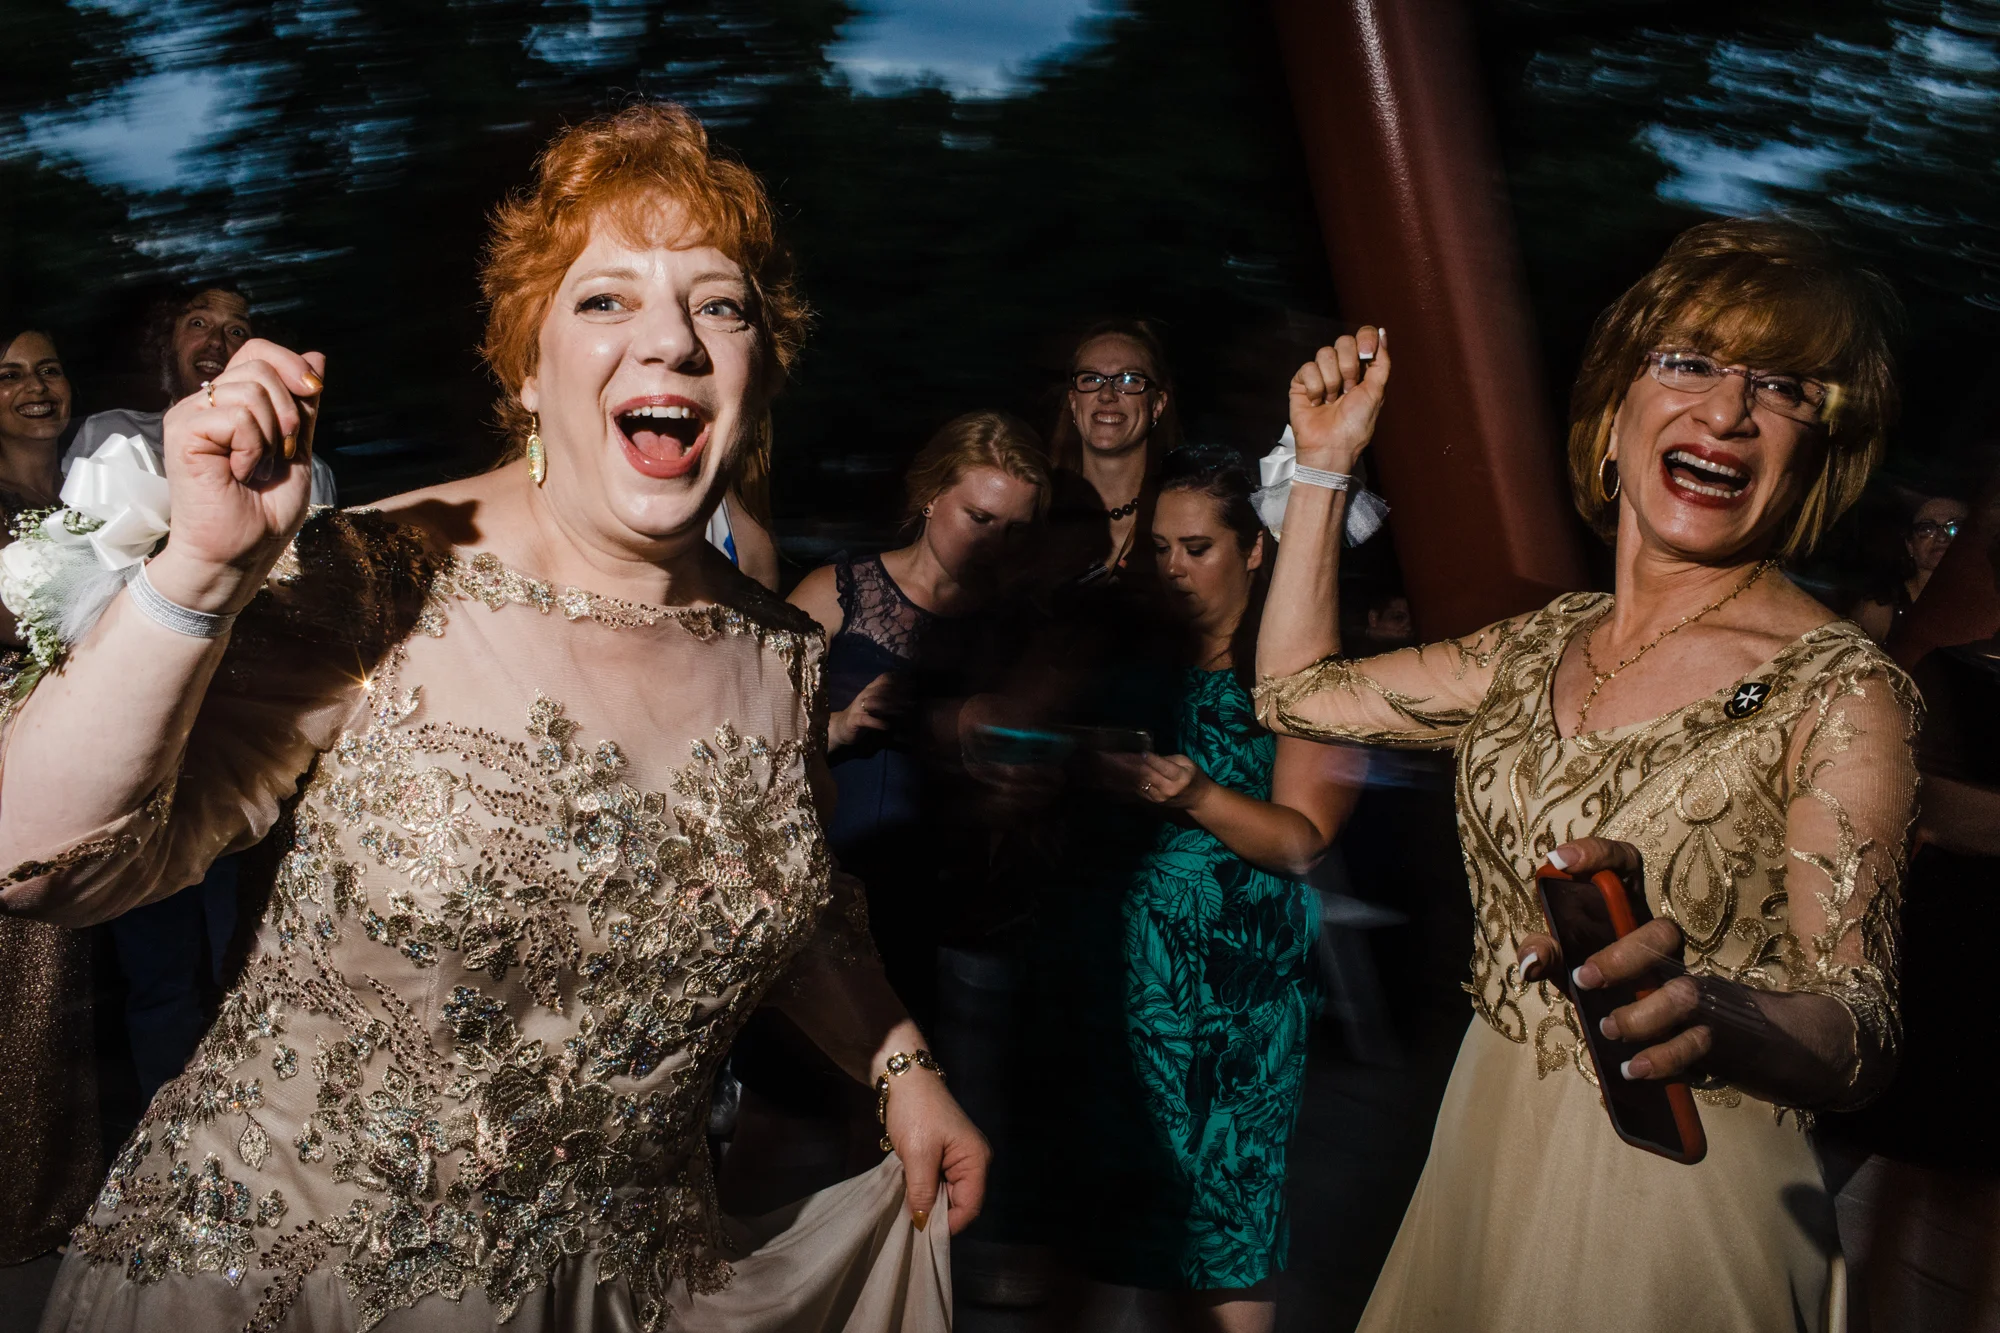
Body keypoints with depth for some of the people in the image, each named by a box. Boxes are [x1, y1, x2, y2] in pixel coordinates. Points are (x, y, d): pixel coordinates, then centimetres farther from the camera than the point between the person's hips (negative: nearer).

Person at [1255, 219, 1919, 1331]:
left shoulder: (1840, 691, -17)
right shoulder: (1546, 643, 2)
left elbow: (1864, 1029, -23)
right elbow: (1298, 691, 12)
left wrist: (1711, 1012, -45)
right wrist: (1326, 465, 9)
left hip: (1682, 1192, -6)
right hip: (1487, 1147, 6)